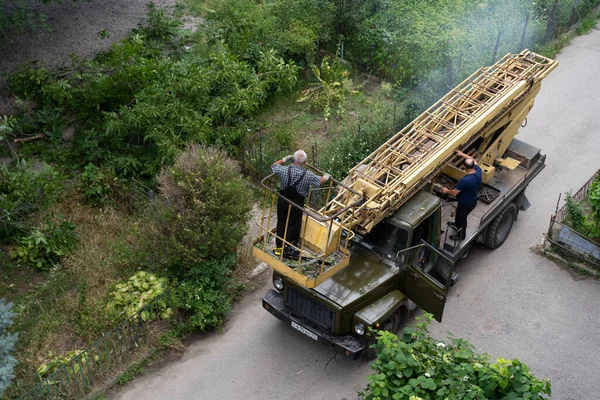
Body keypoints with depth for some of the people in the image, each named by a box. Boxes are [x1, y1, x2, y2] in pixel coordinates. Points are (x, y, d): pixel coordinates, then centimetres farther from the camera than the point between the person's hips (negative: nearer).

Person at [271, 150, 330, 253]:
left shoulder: (285, 170, -17)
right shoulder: (308, 175, -18)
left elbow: (273, 166, 4)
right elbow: (320, 180, 2)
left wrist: (285, 159, 12)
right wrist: (326, 177, 24)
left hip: (282, 201, 2)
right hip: (297, 204, -2)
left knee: (281, 223, 18)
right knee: (293, 225, 12)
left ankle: (279, 245, 30)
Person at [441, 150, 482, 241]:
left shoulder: (464, 180, -40)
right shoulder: (478, 171, -21)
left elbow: (454, 193, -26)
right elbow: (473, 161, 2)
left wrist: (446, 190, -6)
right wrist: (462, 154, 6)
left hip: (466, 204, -7)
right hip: (473, 201, 7)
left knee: (461, 218, 21)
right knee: (460, 214, 34)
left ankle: (461, 236, 45)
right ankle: (457, 225, 62)